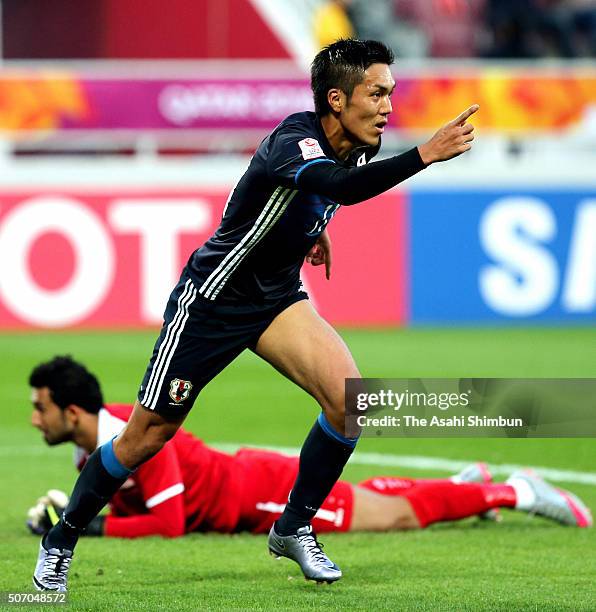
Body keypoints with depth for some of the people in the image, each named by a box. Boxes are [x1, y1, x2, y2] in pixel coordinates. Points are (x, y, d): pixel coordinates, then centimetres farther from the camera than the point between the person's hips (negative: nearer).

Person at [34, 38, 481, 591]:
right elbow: (342, 187, -52)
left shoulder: (356, 145, -5)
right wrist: (424, 156, -59)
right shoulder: (292, 141, -30)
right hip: (212, 298, -7)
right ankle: (61, 540, 22)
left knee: (347, 396, -17)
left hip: (278, 297, 7)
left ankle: (293, 528, 2)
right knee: (148, 436, 1)